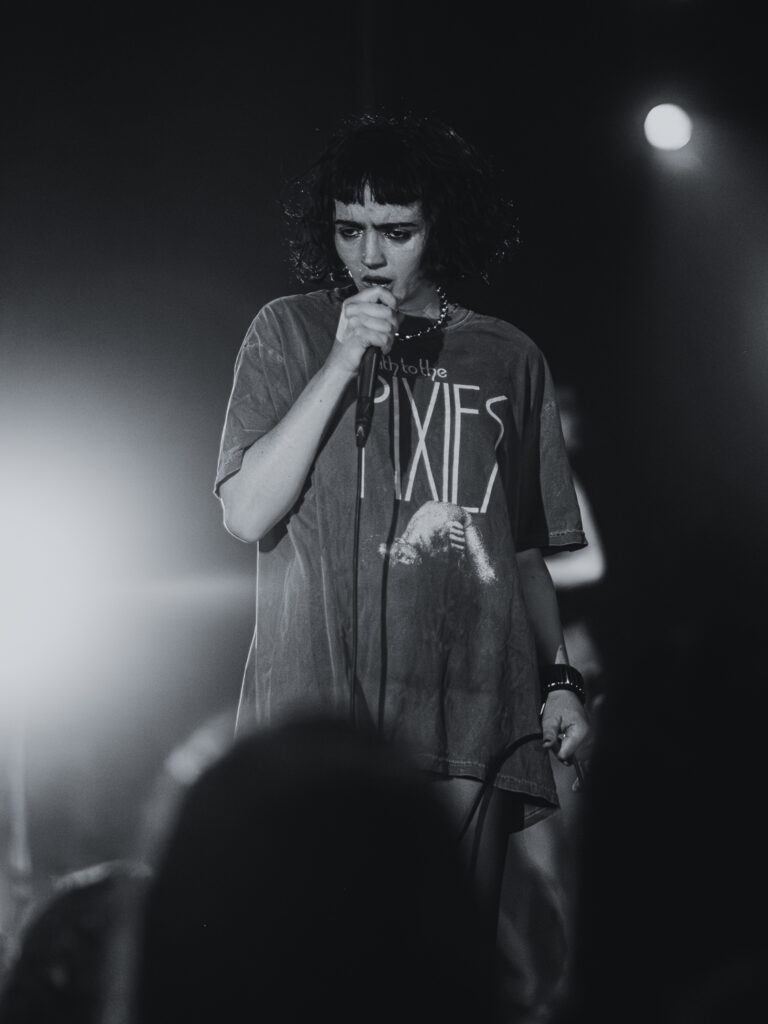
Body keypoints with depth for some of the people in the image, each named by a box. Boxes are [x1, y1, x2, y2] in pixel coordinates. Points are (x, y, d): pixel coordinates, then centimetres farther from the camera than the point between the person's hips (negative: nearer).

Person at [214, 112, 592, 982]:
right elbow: (246, 514, -2)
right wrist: (343, 362, -6)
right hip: (319, 715, -1)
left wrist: (560, 679, 6)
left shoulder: (510, 360, 13)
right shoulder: (290, 332, 8)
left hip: (471, 728, 2)